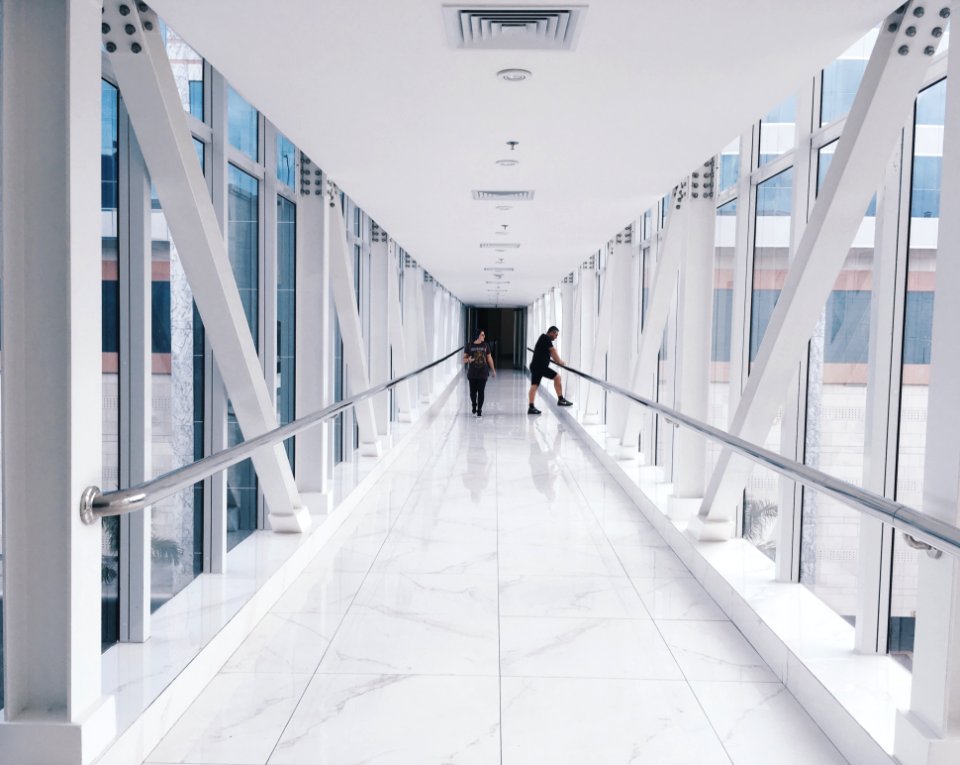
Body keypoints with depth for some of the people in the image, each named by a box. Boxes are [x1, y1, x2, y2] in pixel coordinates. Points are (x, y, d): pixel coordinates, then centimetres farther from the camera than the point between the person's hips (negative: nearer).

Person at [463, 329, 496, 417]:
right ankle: (474, 405, 34)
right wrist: (468, 360, -21)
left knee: (481, 392, -3)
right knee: (473, 392, 6)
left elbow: (489, 358, 11)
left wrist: (493, 370, 11)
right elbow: (464, 359, 2)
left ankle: (479, 410, 7)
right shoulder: (469, 345, -2)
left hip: (483, 373, 1)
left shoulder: (485, 346, 4)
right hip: (472, 373, -1)